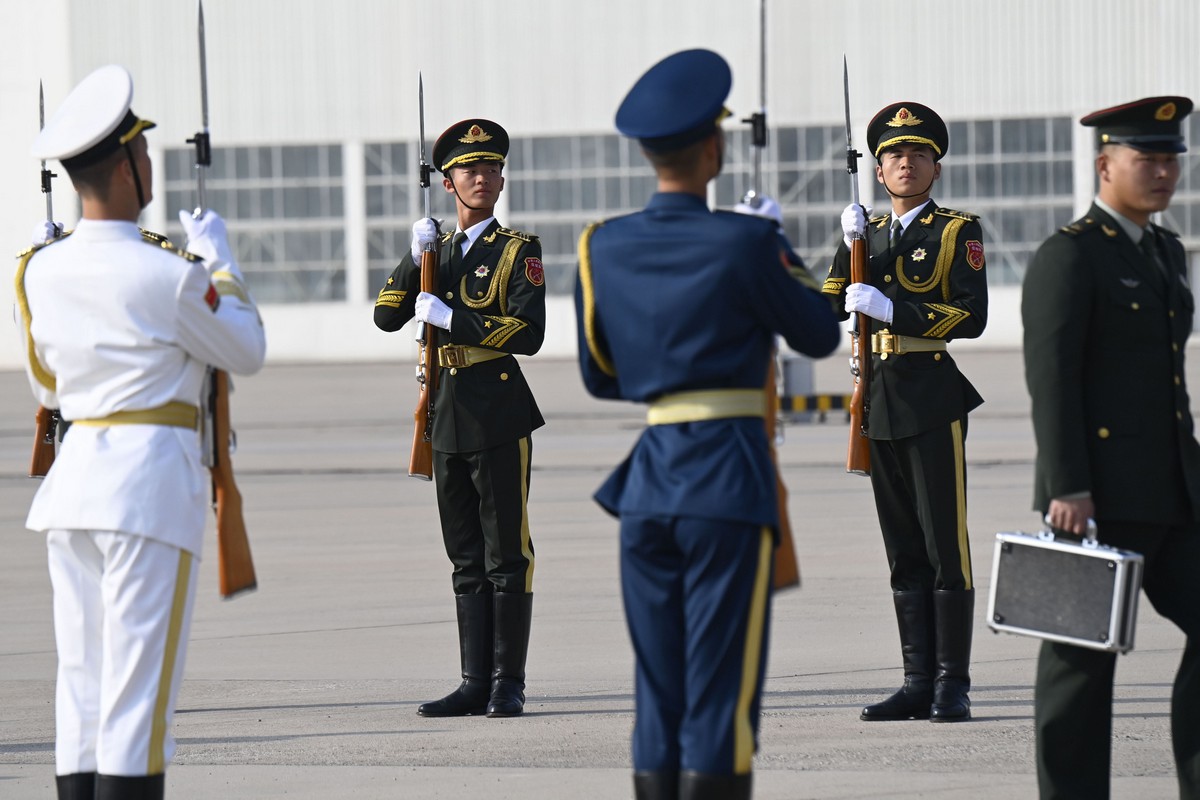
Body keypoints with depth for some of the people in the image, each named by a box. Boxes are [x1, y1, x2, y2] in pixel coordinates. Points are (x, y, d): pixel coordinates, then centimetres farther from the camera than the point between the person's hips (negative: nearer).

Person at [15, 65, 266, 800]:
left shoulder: (41, 271, 6)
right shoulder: (167, 276, -13)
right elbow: (247, 353, 3)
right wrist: (219, 258, 17)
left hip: (74, 476, 7)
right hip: (152, 477, -7)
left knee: (81, 684, 11)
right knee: (139, 691, -5)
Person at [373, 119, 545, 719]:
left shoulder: (518, 252, -1)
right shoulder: (436, 254, 15)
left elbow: (529, 333, -13)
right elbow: (387, 317, 6)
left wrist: (451, 318, -15)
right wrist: (415, 260, -6)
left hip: (500, 417, -6)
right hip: (447, 418, 6)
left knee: (506, 555, -3)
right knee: (466, 558, 8)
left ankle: (508, 683, 0)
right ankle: (476, 682, 10)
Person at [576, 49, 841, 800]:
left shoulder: (602, 247, 6)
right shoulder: (743, 243, -10)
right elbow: (820, 335, 5)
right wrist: (782, 256, 22)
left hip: (648, 483, 5)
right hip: (728, 482, -5)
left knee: (657, 701, 11)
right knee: (720, 701, -4)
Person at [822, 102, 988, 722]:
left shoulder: (958, 233, 0)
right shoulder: (867, 235, 17)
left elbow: (971, 316, -10)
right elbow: (831, 310, 8)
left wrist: (891, 309, -16)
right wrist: (849, 248, -3)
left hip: (934, 402, -6)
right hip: (880, 406, 6)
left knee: (946, 547, -6)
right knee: (904, 553, 7)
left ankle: (953, 684, -4)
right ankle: (919, 683, 10)